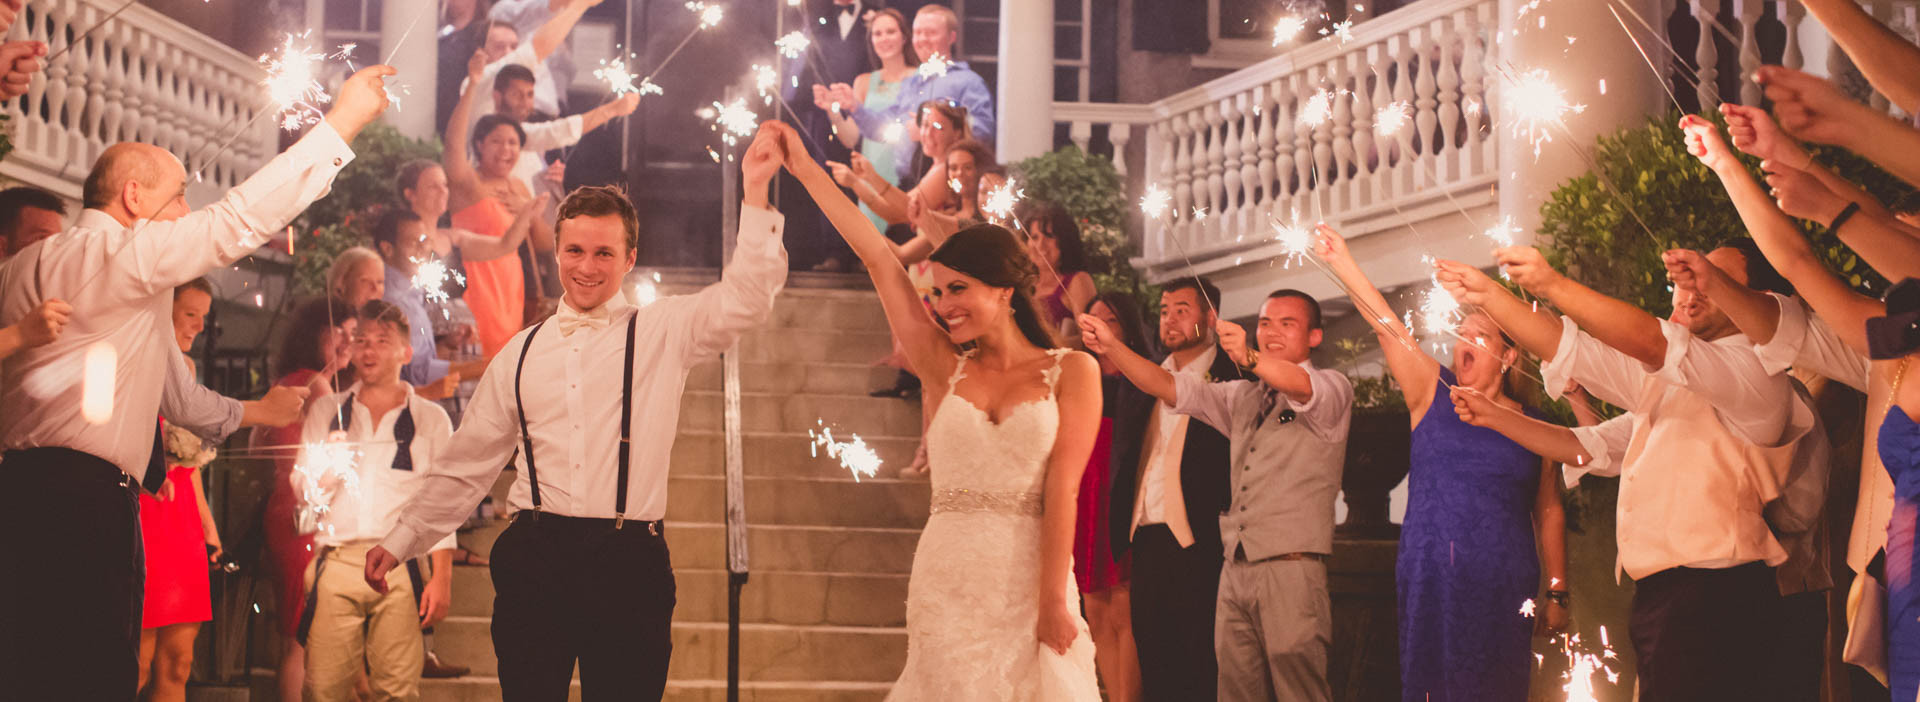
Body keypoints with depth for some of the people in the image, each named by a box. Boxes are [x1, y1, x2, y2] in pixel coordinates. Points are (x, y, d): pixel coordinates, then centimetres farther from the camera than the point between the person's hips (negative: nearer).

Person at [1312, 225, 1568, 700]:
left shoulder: (1534, 426, 10)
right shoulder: (1433, 394, 9)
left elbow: (1549, 512, 12)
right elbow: (1385, 326, -2)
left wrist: (1557, 594, 7)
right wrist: (1339, 259, -12)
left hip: (1501, 589, 0)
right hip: (1428, 585, 0)